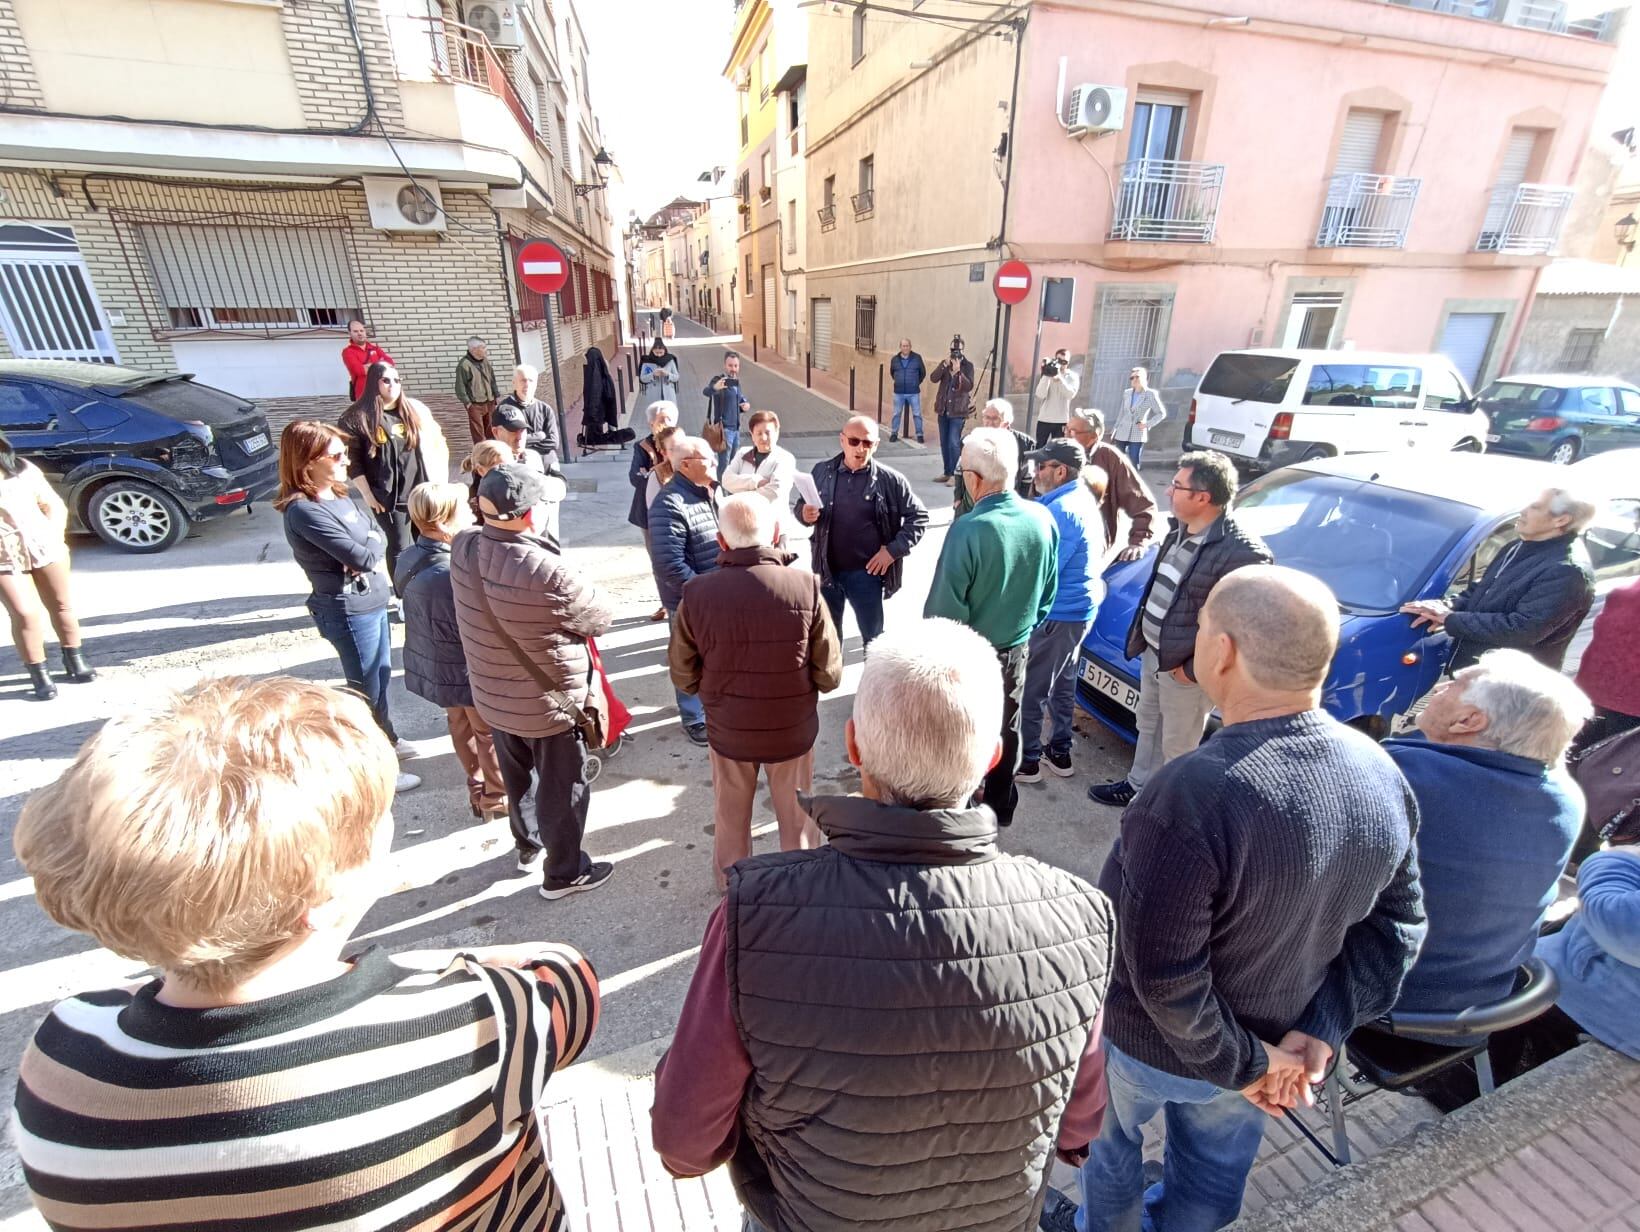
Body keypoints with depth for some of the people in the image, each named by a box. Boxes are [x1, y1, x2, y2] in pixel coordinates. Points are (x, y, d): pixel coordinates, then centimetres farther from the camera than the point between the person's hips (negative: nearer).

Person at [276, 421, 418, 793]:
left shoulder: (346, 493, 5)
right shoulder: (304, 511, -21)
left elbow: (379, 537, 3)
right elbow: (361, 556, -23)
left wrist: (366, 552, -16)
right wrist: (370, 548, -3)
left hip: (372, 601, 8)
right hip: (348, 609, -8)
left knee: (381, 675, 24)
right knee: (367, 687, 5)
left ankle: (384, 740, 45)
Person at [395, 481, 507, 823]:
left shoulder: (409, 559, -4)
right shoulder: (450, 574, -34)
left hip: (435, 665, 9)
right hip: (467, 671, -9)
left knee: (462, 728, 24)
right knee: (491, 734, 12)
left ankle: (478, 791, 43)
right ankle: (496, 800, 30)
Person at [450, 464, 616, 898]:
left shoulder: (463, 547, -14)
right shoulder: (548, 573, -34)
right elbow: (603, 616, -18)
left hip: (491, 695, 7)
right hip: (549, 704, -7)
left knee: (517, 776, 29)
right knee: (563, 789, 16)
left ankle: (528, 846, 53)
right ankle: (564, 874, 36)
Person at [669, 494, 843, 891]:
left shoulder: (696, 593, -19)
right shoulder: (806, 587, -22)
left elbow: (683, 676, -8)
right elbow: (830, 676, -14)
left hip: (727, 729, 1)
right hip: (793, 729, -1)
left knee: (730, 817, 27)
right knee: (797, 818, 24)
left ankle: (730, 887, 50)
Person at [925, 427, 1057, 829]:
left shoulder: (968, 530, -28)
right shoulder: (1043, 519, -9)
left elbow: (946, 605, -22)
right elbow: (1047, 592, 4)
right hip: (1017, 648, 5)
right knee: (1007, 728, 23)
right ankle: (1000, 806, 42)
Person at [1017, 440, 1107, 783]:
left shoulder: (1061, 509, -22)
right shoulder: (1084, 498, 10)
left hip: (1057, 613, -10)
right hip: (1080, 607, 10)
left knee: (1029, 688, 1)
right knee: (1062, 682, 19)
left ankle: (1026, 761, 12)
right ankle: (1060, 753, 32)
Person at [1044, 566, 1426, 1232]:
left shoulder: (1193, 794, -39)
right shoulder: (1385, 776, -15)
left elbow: (1162, 974, -32)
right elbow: (1397, 926, -5)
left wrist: (1240, 1062, -15)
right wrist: (1320, 1033, -5)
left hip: (1150, 1048, -4)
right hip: (1275, 1040, 5)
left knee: (1112, 1143, 28)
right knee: (1218, 1165, 32)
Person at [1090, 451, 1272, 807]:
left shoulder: (1242, 552, -25)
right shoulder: (1181, 530, 3)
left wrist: (1194, 669, -20)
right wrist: (1140, 635, 11)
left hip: (1184, 669, -8)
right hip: (1152, 653, 8)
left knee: (1177, 747, 12)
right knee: (1149, 727, 26)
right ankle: (1138, 785, 46)